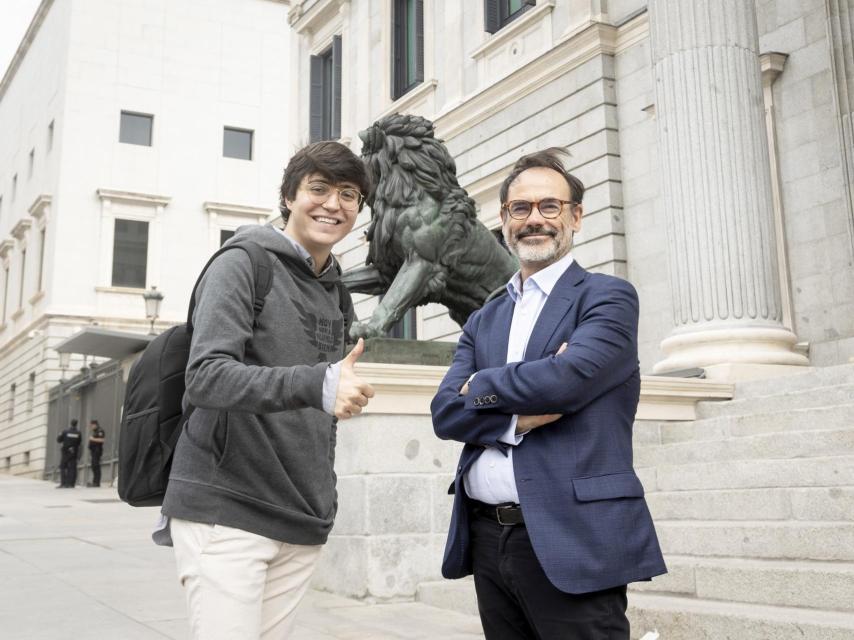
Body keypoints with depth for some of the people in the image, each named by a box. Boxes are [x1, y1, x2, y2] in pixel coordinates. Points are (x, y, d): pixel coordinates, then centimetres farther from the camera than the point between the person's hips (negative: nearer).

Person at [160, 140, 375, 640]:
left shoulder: (338, 293, 15)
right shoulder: (242, 265, -6)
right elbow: (206, 378, -20)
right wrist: (316, 385, -31)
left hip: (302, 523, 6)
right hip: (226, 511, -6)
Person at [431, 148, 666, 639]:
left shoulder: (608, 297, -1)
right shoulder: (484, 321, 16)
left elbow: (565, 378, -18)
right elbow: (445, 412, 4)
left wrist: (481, 386, -2)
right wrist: (518, 419, -13)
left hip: (572, 542, -5)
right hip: (487, 540, 6)